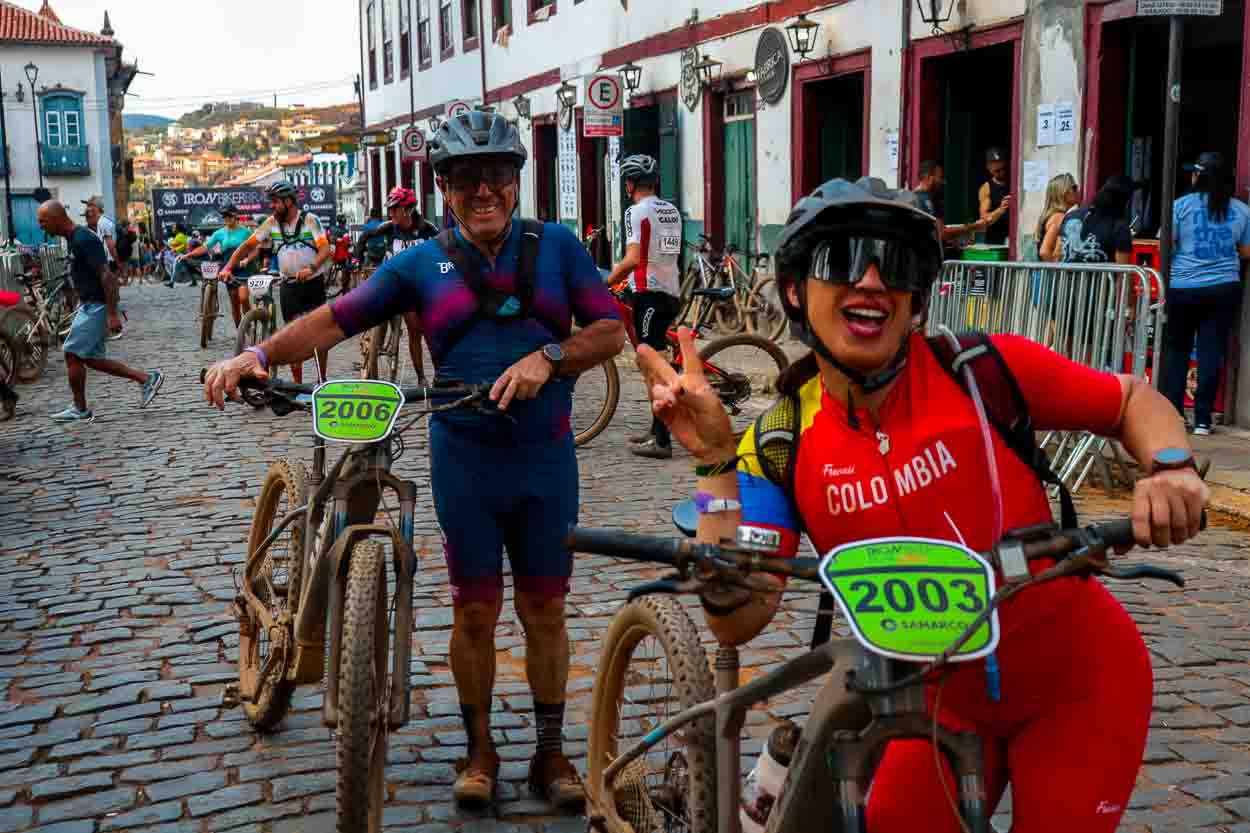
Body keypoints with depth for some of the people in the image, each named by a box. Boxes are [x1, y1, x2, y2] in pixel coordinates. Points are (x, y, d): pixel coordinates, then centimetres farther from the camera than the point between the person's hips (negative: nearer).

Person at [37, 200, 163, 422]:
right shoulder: (75, 238, 12)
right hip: (91, 305, 10)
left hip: (97, 306, -10)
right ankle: (146, 378, 13)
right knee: (91, 358, 11)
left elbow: (107, 276, -23)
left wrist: (112, 314, -26)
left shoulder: (83, 240, -19)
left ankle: (80, 410, 9)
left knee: (73, 354, -3)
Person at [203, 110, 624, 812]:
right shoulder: (422, 264, 4)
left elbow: (612, 331, -2)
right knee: (476, 610, 8)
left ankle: (551, 750, 24)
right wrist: (261, 353, -14)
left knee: (546, 610, 8)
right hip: (466, 460, 0)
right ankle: (480, 748, 25)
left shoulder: (556, 245, 3)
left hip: (546, 461, 0)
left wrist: (548, 357, -19)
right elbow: (337, 318, 0)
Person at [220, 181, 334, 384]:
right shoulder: (272, 222, 1)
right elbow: (247, 245, 0)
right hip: (288, 285, 3)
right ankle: (297, 383, 6)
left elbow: (325, 248, -21)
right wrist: (228, 268, -12)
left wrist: (311, 268, -39)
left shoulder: (310, 219, -9)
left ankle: (322, 379, 14)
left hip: (313, 282, -3)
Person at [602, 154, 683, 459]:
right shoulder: (672, 211, 14)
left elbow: (632, 259, -22)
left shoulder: (637, 212, -11)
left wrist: (604, 283, -13)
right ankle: (657, 430, 24)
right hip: (671, 293, 8)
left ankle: (661, 441, -7)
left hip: (649, 294, -8)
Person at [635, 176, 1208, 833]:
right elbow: (737, 621, -20)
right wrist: (715, 464, -27)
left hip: (1078, 683, -2)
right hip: (950, 699, 2)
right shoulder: (782, 447, -12)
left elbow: (1134, 400, -2)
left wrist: (1171, 467, -23)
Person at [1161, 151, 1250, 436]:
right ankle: (1202, 419, 5)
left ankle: (1172, 413, 10)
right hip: (1224, 288, 2)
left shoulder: (1181, 205, -5)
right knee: (1211, 351, 4)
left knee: (1177, 350, 11)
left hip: (1182, 288, -1)